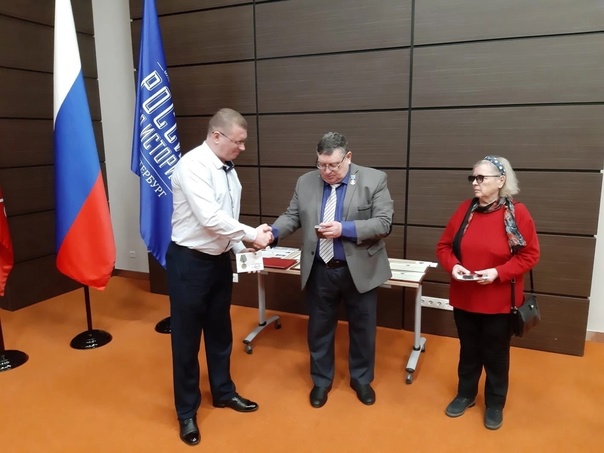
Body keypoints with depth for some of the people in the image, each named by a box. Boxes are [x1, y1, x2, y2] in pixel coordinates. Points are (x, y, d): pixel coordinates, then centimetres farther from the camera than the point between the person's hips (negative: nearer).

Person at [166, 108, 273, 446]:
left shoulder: (229, 170, 6)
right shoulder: (193, 165, -19)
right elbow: (210, 218, -27)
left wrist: (242, 245, -3)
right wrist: (253, 235, -20)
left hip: (220, 260, 8)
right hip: (189, 262, -7)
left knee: (220, 332, 21)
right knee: (187, 338, 8)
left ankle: (224, 392, 41)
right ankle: (187, 411, 27)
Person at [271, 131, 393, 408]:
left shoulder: (374, 180, -8)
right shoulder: (305, 183, 3)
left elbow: (383, 224, -13)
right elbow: (292, 217, 5)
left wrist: (344, 229, -25)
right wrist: (272, 232, -16)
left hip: (360, 271, -2)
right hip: (319, 271, 2)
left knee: (362, 328, 15)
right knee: (319, 328, 15)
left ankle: (361, 379, 39)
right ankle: (321, 380, 36)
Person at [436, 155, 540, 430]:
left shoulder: (517, 213, -11)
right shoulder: (465, 209, -1)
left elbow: (530, 255, -9)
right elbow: (444, 246, 4)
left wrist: (498, 272, -22)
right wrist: (452, 265, -16)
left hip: (499, 302, -3)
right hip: (464, 298, 3)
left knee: (496, 355, 14)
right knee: (468, 350, 19)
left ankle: (495, 404, 35)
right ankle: (465, 395, 39)